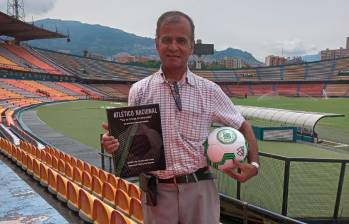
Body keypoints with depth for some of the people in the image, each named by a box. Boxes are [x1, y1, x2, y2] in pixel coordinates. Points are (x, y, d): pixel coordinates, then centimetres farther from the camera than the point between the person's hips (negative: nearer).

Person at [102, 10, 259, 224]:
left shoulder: (209, 90, -2)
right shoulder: (139, 91, -1)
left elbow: (243, 127, 8)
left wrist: (253, 163, -4)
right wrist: (114, 142, -14)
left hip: (199, 189, 0)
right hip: (157, 190, 1)